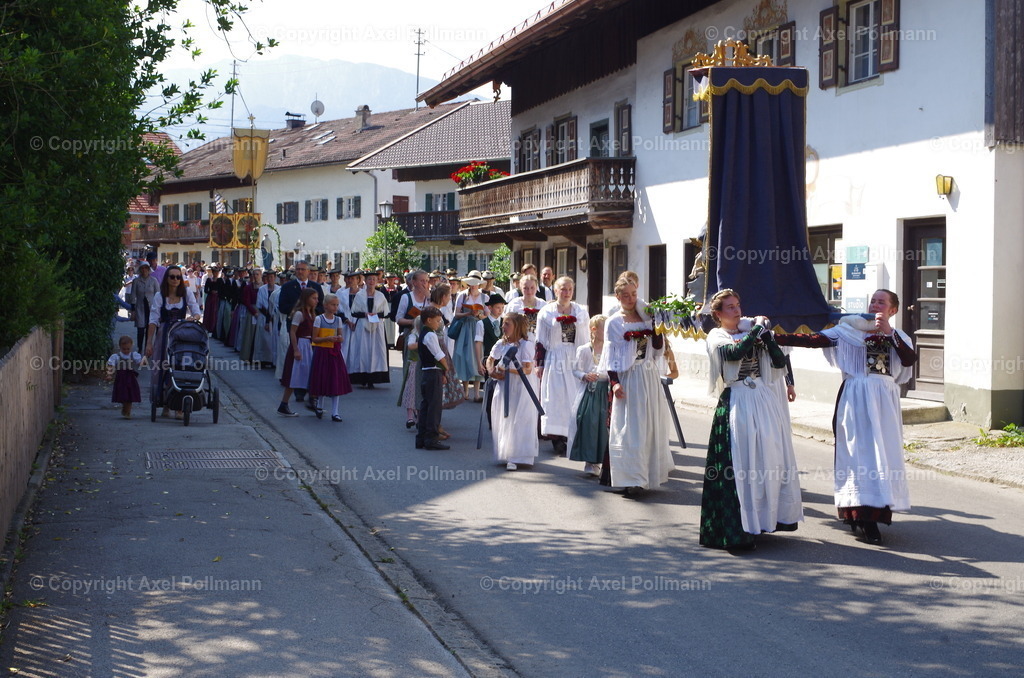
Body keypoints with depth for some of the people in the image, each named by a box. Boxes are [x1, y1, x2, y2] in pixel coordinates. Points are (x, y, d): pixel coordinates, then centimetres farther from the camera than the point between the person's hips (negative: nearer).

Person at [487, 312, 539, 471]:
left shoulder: (525, 344, -11)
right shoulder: (501, 343, 7)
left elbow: (527, 369, -16)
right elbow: (490, 359, 20)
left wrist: (507, 370, -20)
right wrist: (491, 371, -2)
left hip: (521, 388, -6)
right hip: (504, 386, 6)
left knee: (518, 422, -7)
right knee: (502, 420, 8)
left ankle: (515, 459, -6)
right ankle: (505, 455, 19)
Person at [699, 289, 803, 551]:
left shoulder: (751, 333, 14)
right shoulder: (717, 338, 1)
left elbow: (779, 362, 6)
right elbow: (736, 352, -21)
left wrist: (765, 334, -4)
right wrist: (757, 327, -11)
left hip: (764, 401, 5)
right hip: (736, 402, -5)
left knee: (769, 457, 6)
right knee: (739, 460, -6)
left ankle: (765, 516, 20)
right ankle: (736, 527, 0)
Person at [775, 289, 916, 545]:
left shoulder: (898, 337, 14)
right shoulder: (850, 329, 6)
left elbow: (909, 359, -6)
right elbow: (815, 340, -5)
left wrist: (889, 333, -11)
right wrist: (778, 338, -16)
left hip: (885, 400, 3)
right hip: (856, 398, -2)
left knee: (883, 453, -1)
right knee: (859, 452, -5)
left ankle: (874, 512, 6)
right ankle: (865, 517, -2)